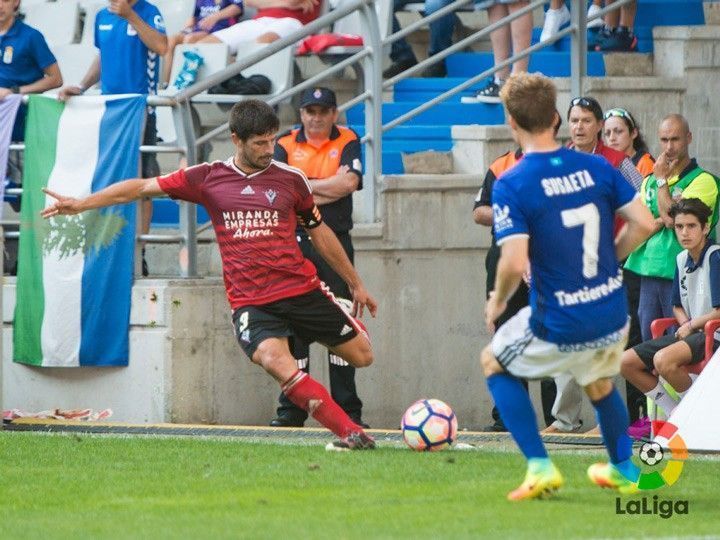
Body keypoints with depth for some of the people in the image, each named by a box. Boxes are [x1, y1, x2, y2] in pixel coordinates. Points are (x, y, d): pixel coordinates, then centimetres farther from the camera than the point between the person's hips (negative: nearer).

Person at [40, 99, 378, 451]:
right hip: (249, 301, -2)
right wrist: (81, 204, 1)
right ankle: (351, 434, -25)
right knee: (275, 360, -29)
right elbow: (143, 187, 6)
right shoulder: (208, 178, 3)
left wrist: (356, 284, 24)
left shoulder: (291, 179, 6)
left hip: (301, 289, 2)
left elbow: (320, 234, 17)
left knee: (362, 356, -1)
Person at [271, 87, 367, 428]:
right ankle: (292, 409, 7)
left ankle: (347, 409, -1)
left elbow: (348, 181, -10)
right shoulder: (286, 145, 8)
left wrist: (304, 186, -6)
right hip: (295, 243, 1)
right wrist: (326, 192, -10)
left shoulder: (347, 142, 6)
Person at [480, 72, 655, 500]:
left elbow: (515, 263, -23)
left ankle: (540, 466, 12)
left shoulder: (511, 186, -16)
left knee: (494, 364, 23)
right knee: (599, 382, 36)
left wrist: (498, 302, -3)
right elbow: (644, 223, -2)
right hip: (613, 316, 5)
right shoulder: (597, 168, -2)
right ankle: (624, 470, 46)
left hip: (560, 329, -5)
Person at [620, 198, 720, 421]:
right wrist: (685, 324, -1)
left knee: (664, 360, -34)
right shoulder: (682, 259, 10)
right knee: (626, 363, -1)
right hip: (690, 333, 9)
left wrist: (691, 325, -4)